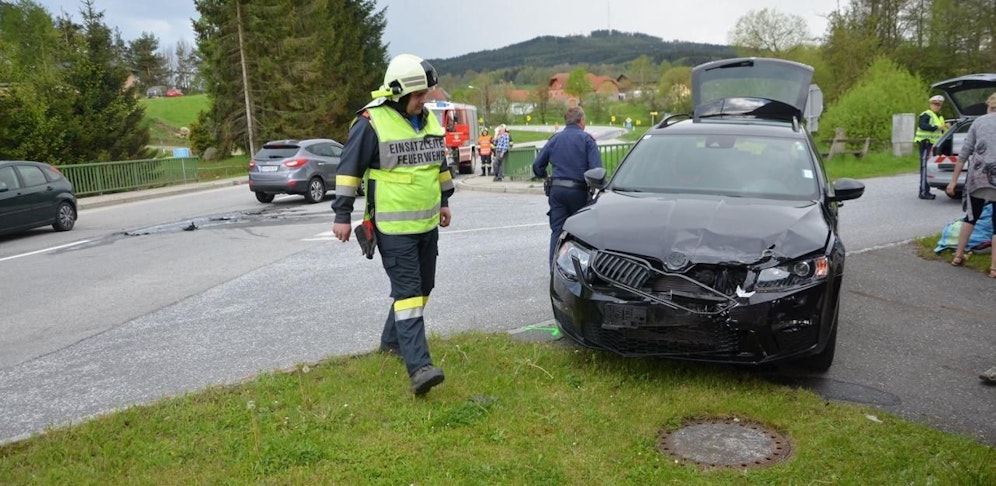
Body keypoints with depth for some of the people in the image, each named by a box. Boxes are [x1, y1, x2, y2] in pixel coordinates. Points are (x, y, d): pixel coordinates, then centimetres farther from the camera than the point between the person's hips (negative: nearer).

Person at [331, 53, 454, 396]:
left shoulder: (428, 120, 9)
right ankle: (418, 367, -17)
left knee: (422, 287, 15)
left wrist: (445, 201, 24)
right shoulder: (371, 123, -13)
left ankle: (392, 340, 34)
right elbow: (349, 169, -9)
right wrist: (342, 216, -9)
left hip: (428, 223, 8)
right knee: (408, 291, -13)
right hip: (394, 227, -8)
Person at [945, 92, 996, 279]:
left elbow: (964, 153, 6)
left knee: (971, 216, 21)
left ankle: (958, 256, 26)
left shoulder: (979, 122, 9)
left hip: (977, 175, 2)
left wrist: (954, 180, 9)